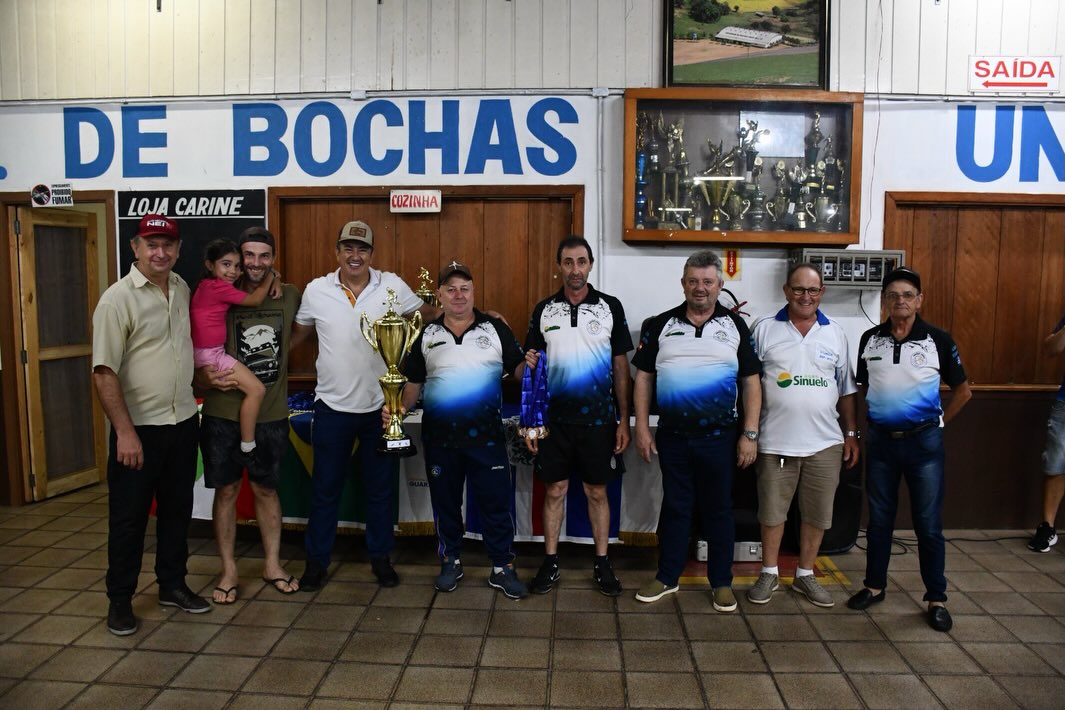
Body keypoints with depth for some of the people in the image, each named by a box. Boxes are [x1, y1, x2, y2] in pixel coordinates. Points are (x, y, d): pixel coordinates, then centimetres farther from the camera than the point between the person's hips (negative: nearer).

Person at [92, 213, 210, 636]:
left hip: (183, 422, 6)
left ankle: (173, 585, 31)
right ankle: (119, 599, 23)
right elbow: (104, 371, -17)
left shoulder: (182, 289, 4)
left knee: (177, 510, 16)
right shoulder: (118, 299, -15)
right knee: (129, 518, 7)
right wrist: (125, 431, -19)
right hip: (139, 427, -6)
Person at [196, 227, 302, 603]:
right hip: (223, 414, -1)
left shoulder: (290, 296, 1)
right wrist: (211, 377, -21)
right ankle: (229, 569, 24)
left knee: (266, 489, 14)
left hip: (271, 415, 2)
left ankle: (272, 564, 29)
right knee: (226, 490, 9)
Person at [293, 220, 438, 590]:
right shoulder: (316, 290, -3)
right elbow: (297, 333, 10)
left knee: (381, 489, 13)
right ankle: (317, 560, 28)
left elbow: (430, 313, 6)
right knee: (325, 489, 11)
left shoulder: (392, 286, -4)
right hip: (333, 407, 0)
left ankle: (380, 557, 30)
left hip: (380, 406, 0)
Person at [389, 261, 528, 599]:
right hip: (439, 435, 2)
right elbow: (413, 381, 9)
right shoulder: (426, 335, 6)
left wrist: (529, 364, -21)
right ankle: (451, 561, 32)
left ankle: (502, 568, 20)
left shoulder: (495, 329, 2)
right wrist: (398, 410, -6)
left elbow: (518, 369, 0)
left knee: (496, 502, 5)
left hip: (486, 434, -1)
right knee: (445, 501, 14)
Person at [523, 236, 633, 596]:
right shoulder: (543, 310, 3)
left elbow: (621, 366, 2)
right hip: (554, 418, 1)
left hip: (599, 418, -1)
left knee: (597, 492, 9)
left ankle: (602, 563, 22)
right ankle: (550, 563, 22)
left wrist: (624, 420, -2)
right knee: (554, 491, 9)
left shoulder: (610, 307, -1)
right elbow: (532, 367, 7)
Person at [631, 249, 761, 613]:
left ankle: (721, 583, 25)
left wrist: (750, 434, -4)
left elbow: (751, 382, 2)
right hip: (672, 435, 1)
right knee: (674, 506, 12)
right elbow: (643, 378, 5)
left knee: (718, 509, 10)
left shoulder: (735, 326, 3)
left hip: (719, 436, -1)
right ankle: (667, 577, 26)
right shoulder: (660, 325, 3)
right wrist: (642, 429, 0)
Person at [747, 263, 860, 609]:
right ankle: (769, 574, 24)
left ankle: (805, 575, 27)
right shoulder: (764, 330, -1)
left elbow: (846, 389, 12)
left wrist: (851, 434, 9)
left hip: (825, 443, 3)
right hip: (776, 441, -2)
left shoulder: (835, 334, 7)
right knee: (772, 511, 7)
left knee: (817, 514, 11)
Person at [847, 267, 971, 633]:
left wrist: (938, 421, 2)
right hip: (881, 438, 2)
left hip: (924, 440, -2)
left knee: (929, 523, 4)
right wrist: (861, 428, 8)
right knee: (879, 519, 12)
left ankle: (936, 598, 17)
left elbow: (962, 390, 7)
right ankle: (875, 586, 25)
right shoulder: (870, 339, 3)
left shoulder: (938, 340, -3)